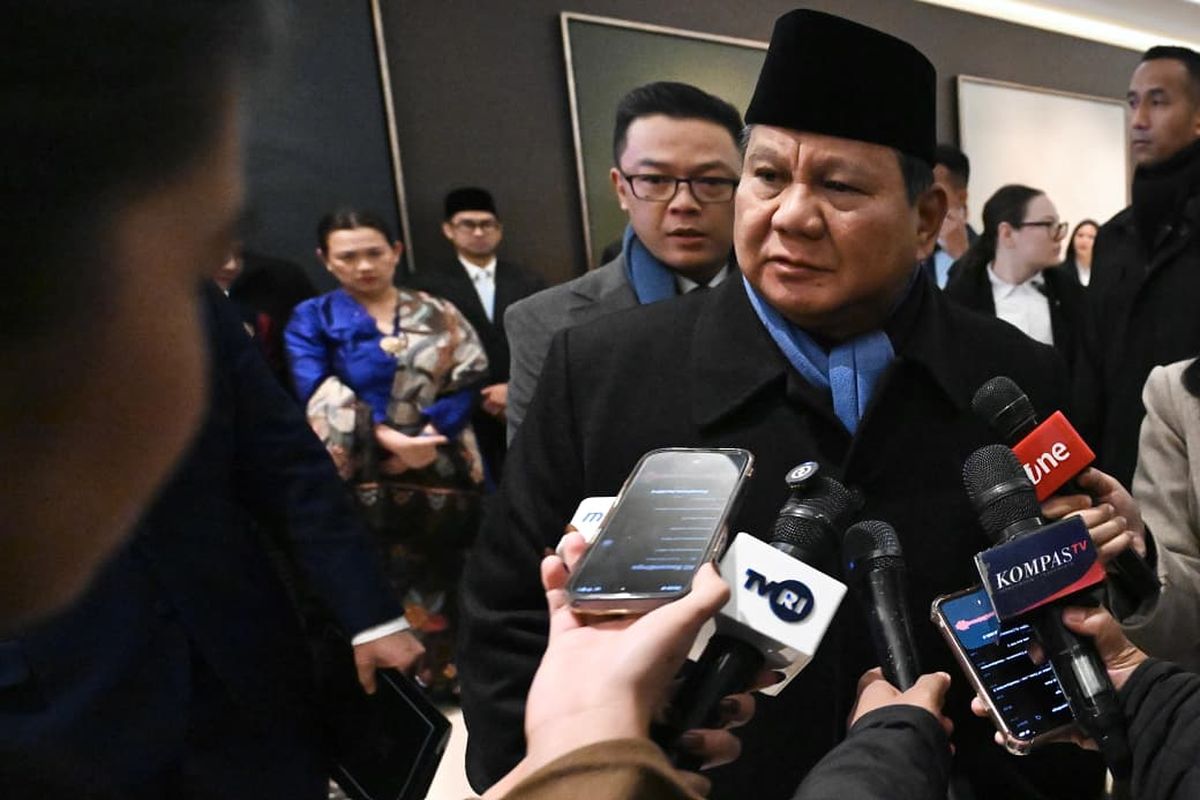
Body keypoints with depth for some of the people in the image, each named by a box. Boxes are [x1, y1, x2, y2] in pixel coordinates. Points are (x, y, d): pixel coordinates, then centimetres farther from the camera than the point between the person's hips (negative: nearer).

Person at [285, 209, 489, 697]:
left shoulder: (438, 314, 10)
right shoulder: (312, 320, 5)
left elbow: (469, 380, -1)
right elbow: (320, 396, -9)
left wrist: (427, 436, -17)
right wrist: (388, 439, -22)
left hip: (443, 473, 2)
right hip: (368, 482, -2)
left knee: (442, 586, 10)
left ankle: (444, 678, 26)